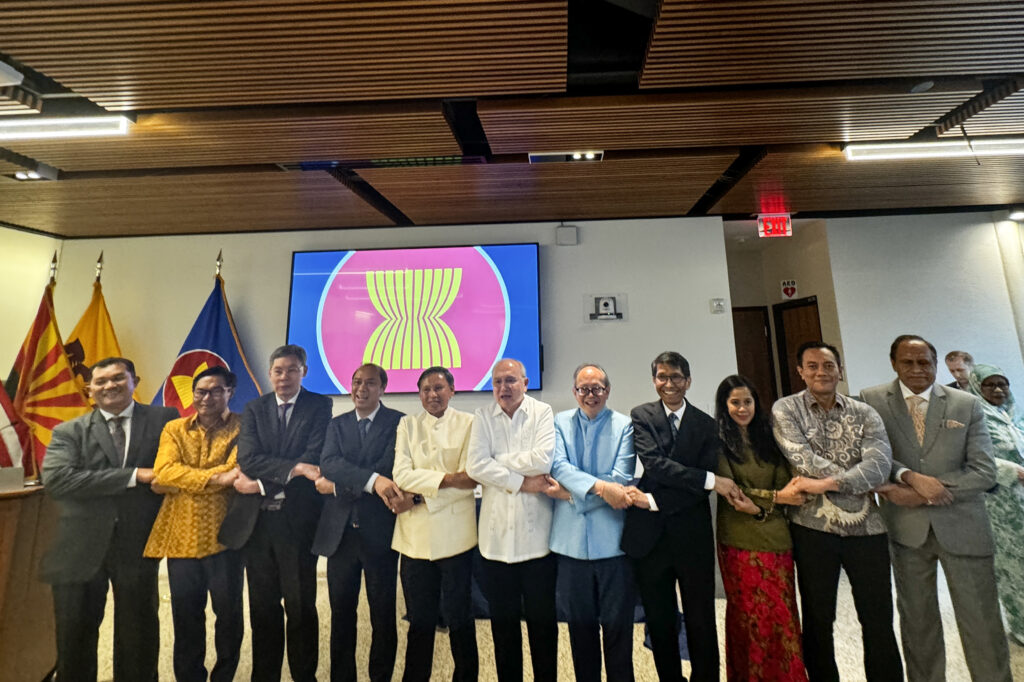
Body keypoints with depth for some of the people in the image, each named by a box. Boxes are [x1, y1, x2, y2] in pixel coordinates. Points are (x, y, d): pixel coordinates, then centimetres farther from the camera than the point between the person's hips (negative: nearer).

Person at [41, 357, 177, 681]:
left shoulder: (164, 419, 0)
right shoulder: (68, 432, 1)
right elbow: (56, 479, -13)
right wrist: (134, 476, -20)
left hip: (138, 545, 0)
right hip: (80, 548, 1)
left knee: (139, 636, 14)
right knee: (74, 637, 16)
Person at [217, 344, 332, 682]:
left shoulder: (319, 406, -2)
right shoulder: (254, 408, 8)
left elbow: (313, 458, -13)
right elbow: (248, 458, -7)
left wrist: (262, 483, -12)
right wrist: (292, 468, -19)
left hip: (297, 519, -3)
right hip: (256, 519, 3)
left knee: (300, 606, 9)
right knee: (263, 606, 16)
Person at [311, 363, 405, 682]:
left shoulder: (398, 422, -4)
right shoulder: (337, 424, 8)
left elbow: (391, 466, -16)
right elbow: (329, 463, -9)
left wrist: (337, 485, -12)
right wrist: (372, 481, -26)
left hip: (379, 531, -3)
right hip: (340, 531, 3)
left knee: (383, 614, 10)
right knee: (341, 614, 15)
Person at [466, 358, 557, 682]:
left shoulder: (542, 412, -3)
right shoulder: (482, 417, 2)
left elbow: (542, 460, -17)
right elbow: (475, 466, -10)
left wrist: (498, 462, -9)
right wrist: (522, 483, -14)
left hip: (536, 534, -1)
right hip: (496, 534, 2)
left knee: (542, 620, 14)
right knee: (502, 621, 17)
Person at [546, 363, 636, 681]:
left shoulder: (624, 425, -2)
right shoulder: (559, 422, 3)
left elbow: (622, 479, -11)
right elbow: (558, 465, -12)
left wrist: (571, 493, -13)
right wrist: (599, 486, -24)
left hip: (612, 540, -1)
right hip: (571, 539, 2)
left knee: (617, 625, 11)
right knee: (580, 623, 17)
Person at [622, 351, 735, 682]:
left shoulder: (706, 425, 0)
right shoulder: (641, 415, -2)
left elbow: (700, 491, -6)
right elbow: (654, 462, -17)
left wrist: (652, 501, -15)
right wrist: (711, 479, -20)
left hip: (693, 538, 0)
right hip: (649, 536, 0)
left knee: (701, 624, 14)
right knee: (660, 624, 16)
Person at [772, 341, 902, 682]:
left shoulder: (865, 414, 4)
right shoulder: (785, 409, -3)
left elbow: (880, 463, -11)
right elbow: (804, 460, -15)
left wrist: (827, 482, -21)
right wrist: (865, 481, -12)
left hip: (865, 527, 2)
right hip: (813, 528, -2)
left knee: (879, 621, 12)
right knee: (818, 619, 13)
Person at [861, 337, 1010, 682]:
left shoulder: (967, 405, 0)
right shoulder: (871, 400, -3)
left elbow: (984, 472, -5)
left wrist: (922, 494, -15)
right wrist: (910, 476, -23)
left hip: (961, 526, 0)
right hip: (905, 527, 0)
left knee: (982, 624, 8)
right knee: (916, 619, 15)